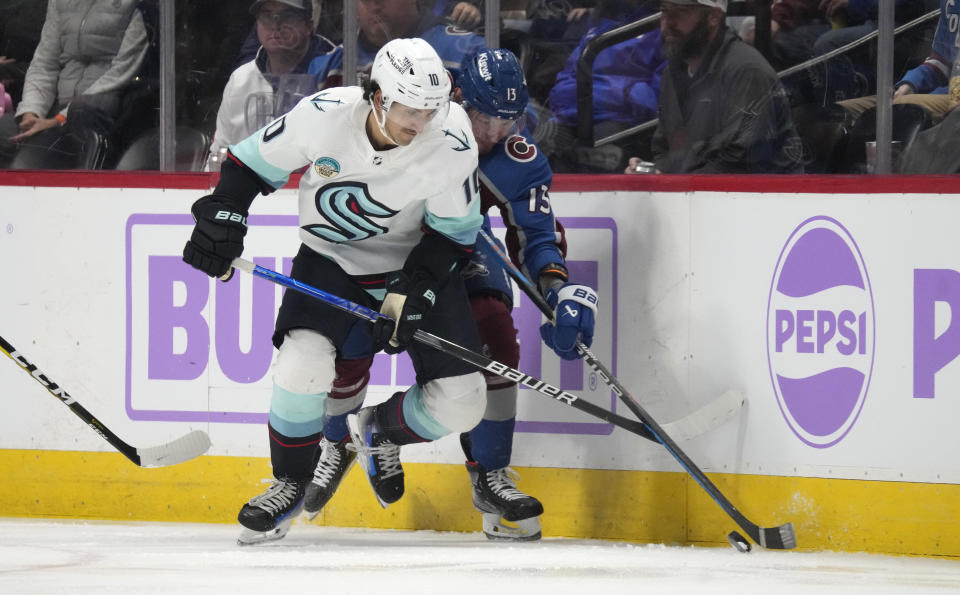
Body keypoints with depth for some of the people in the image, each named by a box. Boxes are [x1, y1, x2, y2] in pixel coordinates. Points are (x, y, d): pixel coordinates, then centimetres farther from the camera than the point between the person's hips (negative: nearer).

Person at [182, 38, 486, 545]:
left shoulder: (453, 143, -23)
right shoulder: (322, 117, -25)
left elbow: (453, 232, -11)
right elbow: (251, 163, -7)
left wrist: (410, 294, -20)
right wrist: (222, 218, -17)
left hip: (417, 264, 1)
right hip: (330, 260, -1)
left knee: (459, 402, -8)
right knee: (303, 363, -26)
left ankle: (384, 428, 28)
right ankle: (290, 482, 0)